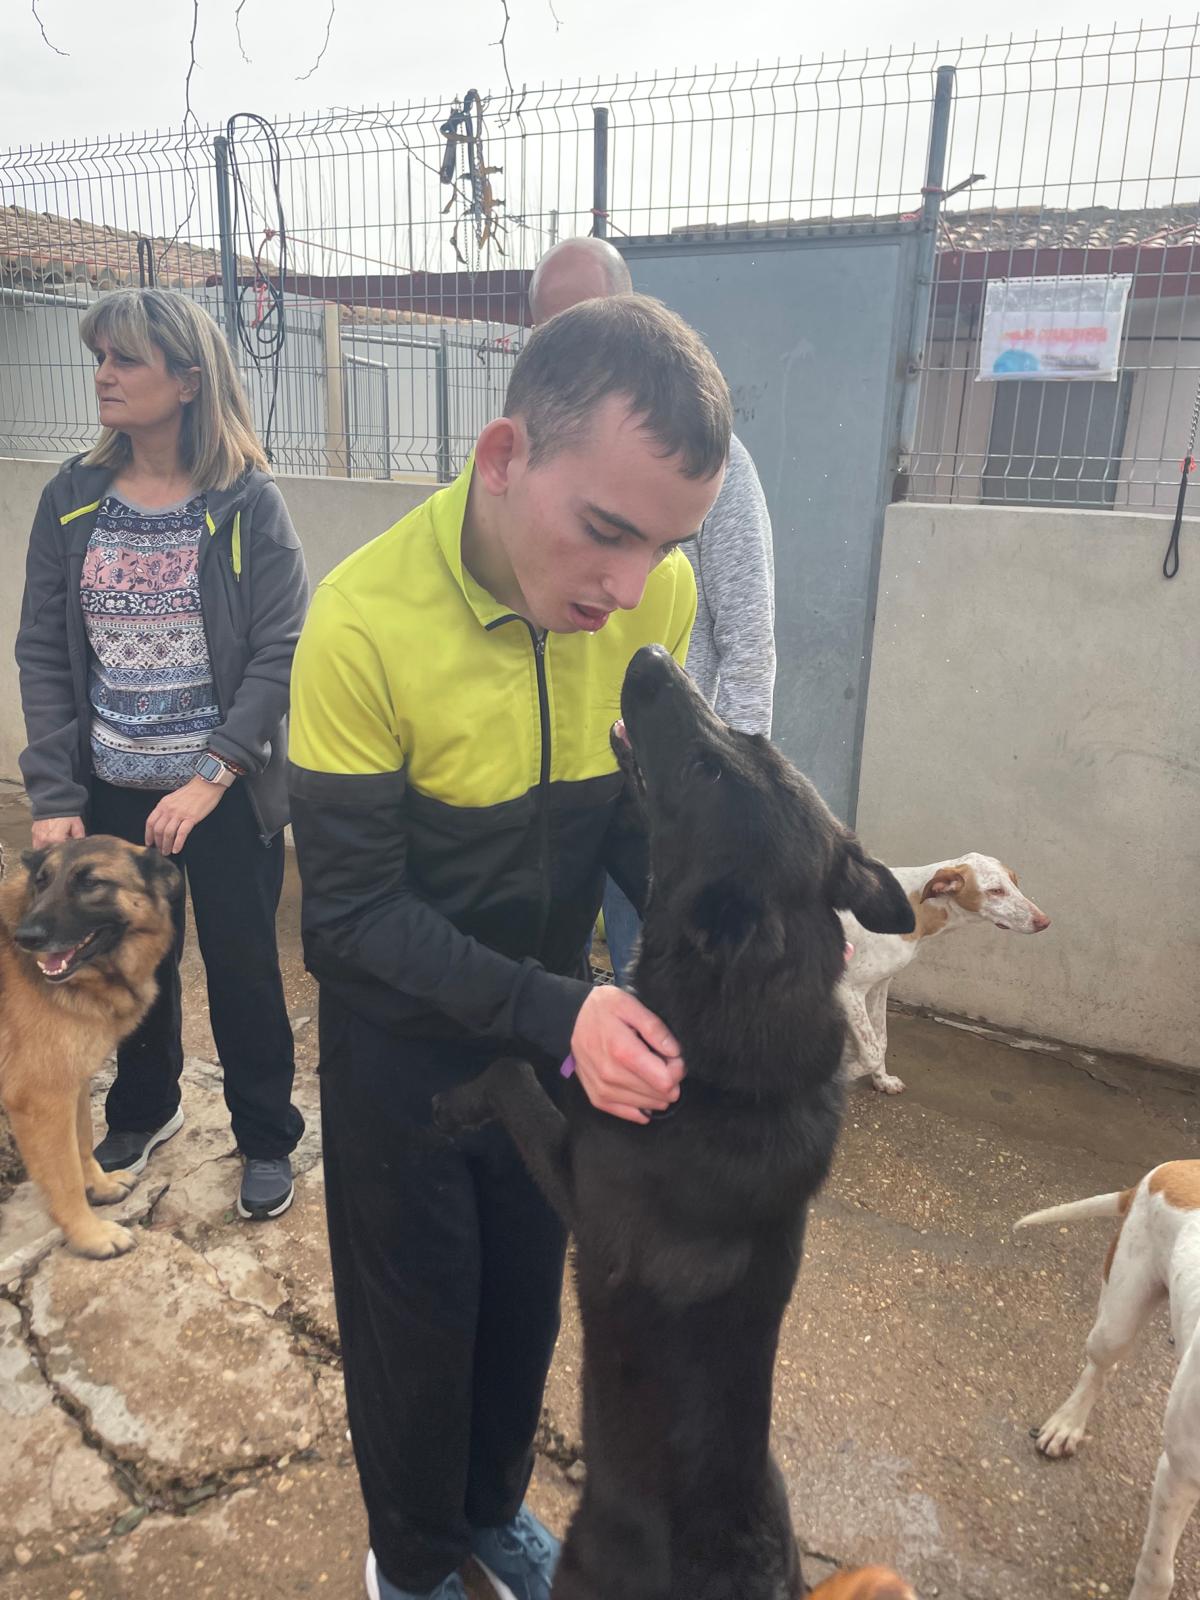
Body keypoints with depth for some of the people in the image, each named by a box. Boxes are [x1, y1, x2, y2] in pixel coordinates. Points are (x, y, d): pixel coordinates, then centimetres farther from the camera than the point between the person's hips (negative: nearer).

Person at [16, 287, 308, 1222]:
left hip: (228, 794, -3)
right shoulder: (71, 502, 2)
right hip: (111, 789, 4)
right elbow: (43, 652, 2)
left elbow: (280, 654, -13)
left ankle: (268, 1138, 30)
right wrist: (53, 794, -6)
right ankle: (145, 1109, 44)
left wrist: (210, 777, -20)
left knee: (243, 968, 9)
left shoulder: (248, 504, -8)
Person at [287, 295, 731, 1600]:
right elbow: (354, 909, -23)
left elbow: (637, 809, -5)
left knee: (526, 1295, 24)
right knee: (416, 1318, 17)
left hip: (562, 1015, 4)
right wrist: (554, 1012, -34)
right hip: (404, 1037, -4)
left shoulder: (658, 593, -16)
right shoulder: (366, 621, -29)